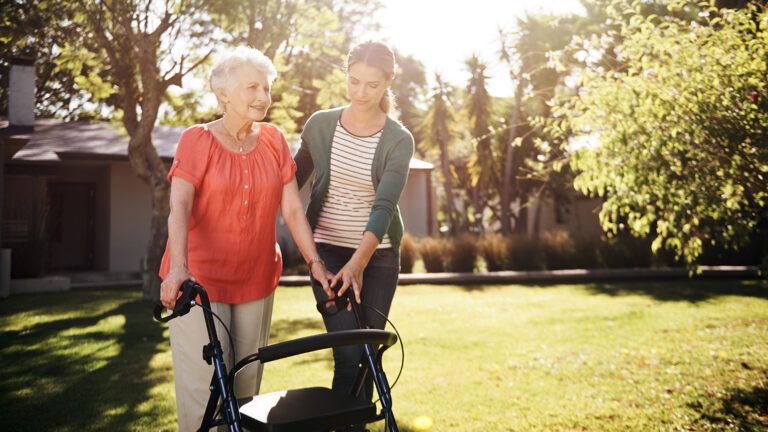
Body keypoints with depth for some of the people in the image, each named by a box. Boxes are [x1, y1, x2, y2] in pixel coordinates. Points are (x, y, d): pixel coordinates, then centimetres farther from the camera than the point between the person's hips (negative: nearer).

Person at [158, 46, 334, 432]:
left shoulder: (274, 141, 5)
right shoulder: (197, 140, -6)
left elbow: (293, 209, 3)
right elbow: (179, 208, -19)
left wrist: (316, 263, -5)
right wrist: (179, 267, -33)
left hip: (256, 280, 4)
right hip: (200, 279, -4)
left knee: (246, 384, 11)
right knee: (204, 389, -4)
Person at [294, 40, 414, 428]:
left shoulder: (399, 140, -7)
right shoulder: (320, 125, -2)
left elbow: (384, 205, -19)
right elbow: (292, 181, 10)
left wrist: (358, 262, -31)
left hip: (378, 256, 0)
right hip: (328, 251, 0)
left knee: (368, 355, 8)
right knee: (348, 355, -9)